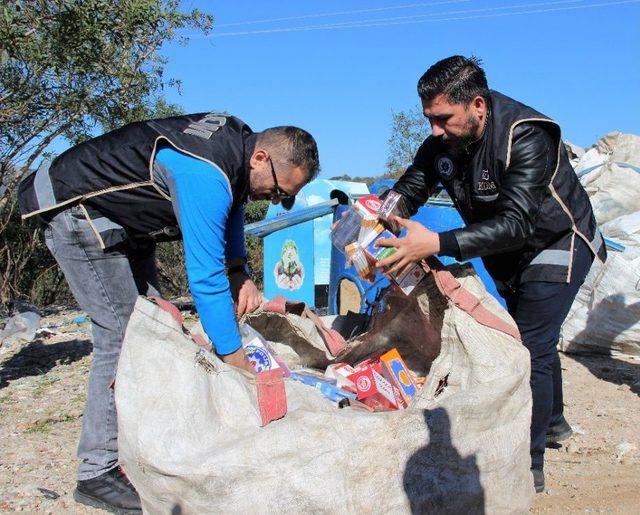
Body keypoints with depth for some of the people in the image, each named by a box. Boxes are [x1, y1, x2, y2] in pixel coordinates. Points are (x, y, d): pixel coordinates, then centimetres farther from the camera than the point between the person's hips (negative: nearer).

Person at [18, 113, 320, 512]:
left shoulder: (240, 141, -3)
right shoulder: (206, 173, -32)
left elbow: (231, 208, 14)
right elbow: (205, 278, -33)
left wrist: (240, 273, -1)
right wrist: (241, 366, -28)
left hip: (121, 222, 10)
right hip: (77, 211, -10)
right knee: (122, 335, -15)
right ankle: (98, 472, -7)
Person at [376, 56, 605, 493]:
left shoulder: (526, 136, -34)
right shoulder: (442, 141, -13)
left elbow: (516, 223, -42)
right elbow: (409, 190, -7)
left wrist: (437, 244, -52)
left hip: (557, 242, -7)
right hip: (506, 255, 7)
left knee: (530, 347, -14)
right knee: (534, 338, 21)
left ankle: (529, 469, -1)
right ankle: (553, 423, 45)